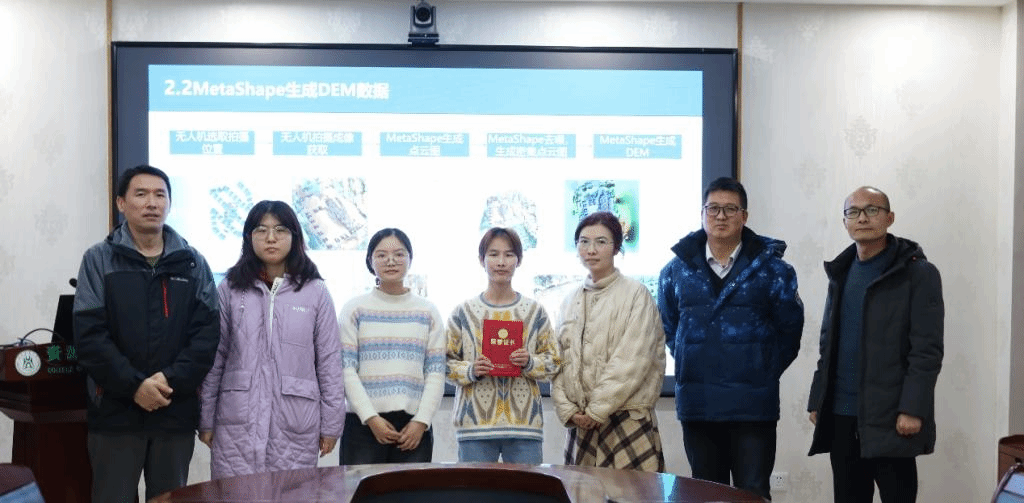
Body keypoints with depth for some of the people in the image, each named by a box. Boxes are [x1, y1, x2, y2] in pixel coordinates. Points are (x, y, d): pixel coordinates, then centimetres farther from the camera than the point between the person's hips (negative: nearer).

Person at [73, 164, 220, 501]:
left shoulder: (193, 263, 8)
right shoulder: (99, 260, 2)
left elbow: (207, 332, 0)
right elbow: (89, 335, -7)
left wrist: (171, 380, -14)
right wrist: (134, 385, -16)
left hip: (176, 411, 2)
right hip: (115, 411, -2)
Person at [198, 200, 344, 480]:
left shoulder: (315, 292, 3)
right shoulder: (230, 289, 5)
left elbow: (329, 362, 4)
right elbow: (213, 359, 6)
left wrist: (331, 424, 3)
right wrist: (206, 420, 5)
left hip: (295, 428, 0)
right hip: (237, 425, 1)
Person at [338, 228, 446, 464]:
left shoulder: (428, 312, 11)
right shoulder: (355, 309, 7)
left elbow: (436, 373, 6)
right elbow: (346, 369, 0)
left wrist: (421, 421, -5)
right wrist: (371, 418, -9)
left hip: (414, 425, 1)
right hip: (363, 424, -1)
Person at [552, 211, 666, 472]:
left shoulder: (636, 294, -2)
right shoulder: (571, 301, 15)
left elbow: (632, 361, -10)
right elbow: (558, 362, 11)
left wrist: (597, 409, -11)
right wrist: (568, 410, -2)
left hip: (627, 421, -5)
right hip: (581, 423, 5)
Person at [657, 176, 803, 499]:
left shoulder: (771, 268, -1)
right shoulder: (677, 269, 6)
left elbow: (789, 330, 4)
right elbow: (668, 327, 17)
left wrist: (764, 373, 3)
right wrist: (690, 367, 11)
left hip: (753, 406, -3)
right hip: (696, 405, 3)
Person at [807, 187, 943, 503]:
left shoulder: (918, 273, -4)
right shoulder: (840, 274, 15)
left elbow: (927, 351, -10)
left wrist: (912, 409, -17)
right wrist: (817, 400, 10)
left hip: (889, 417, -5)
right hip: (841, 416, 6)